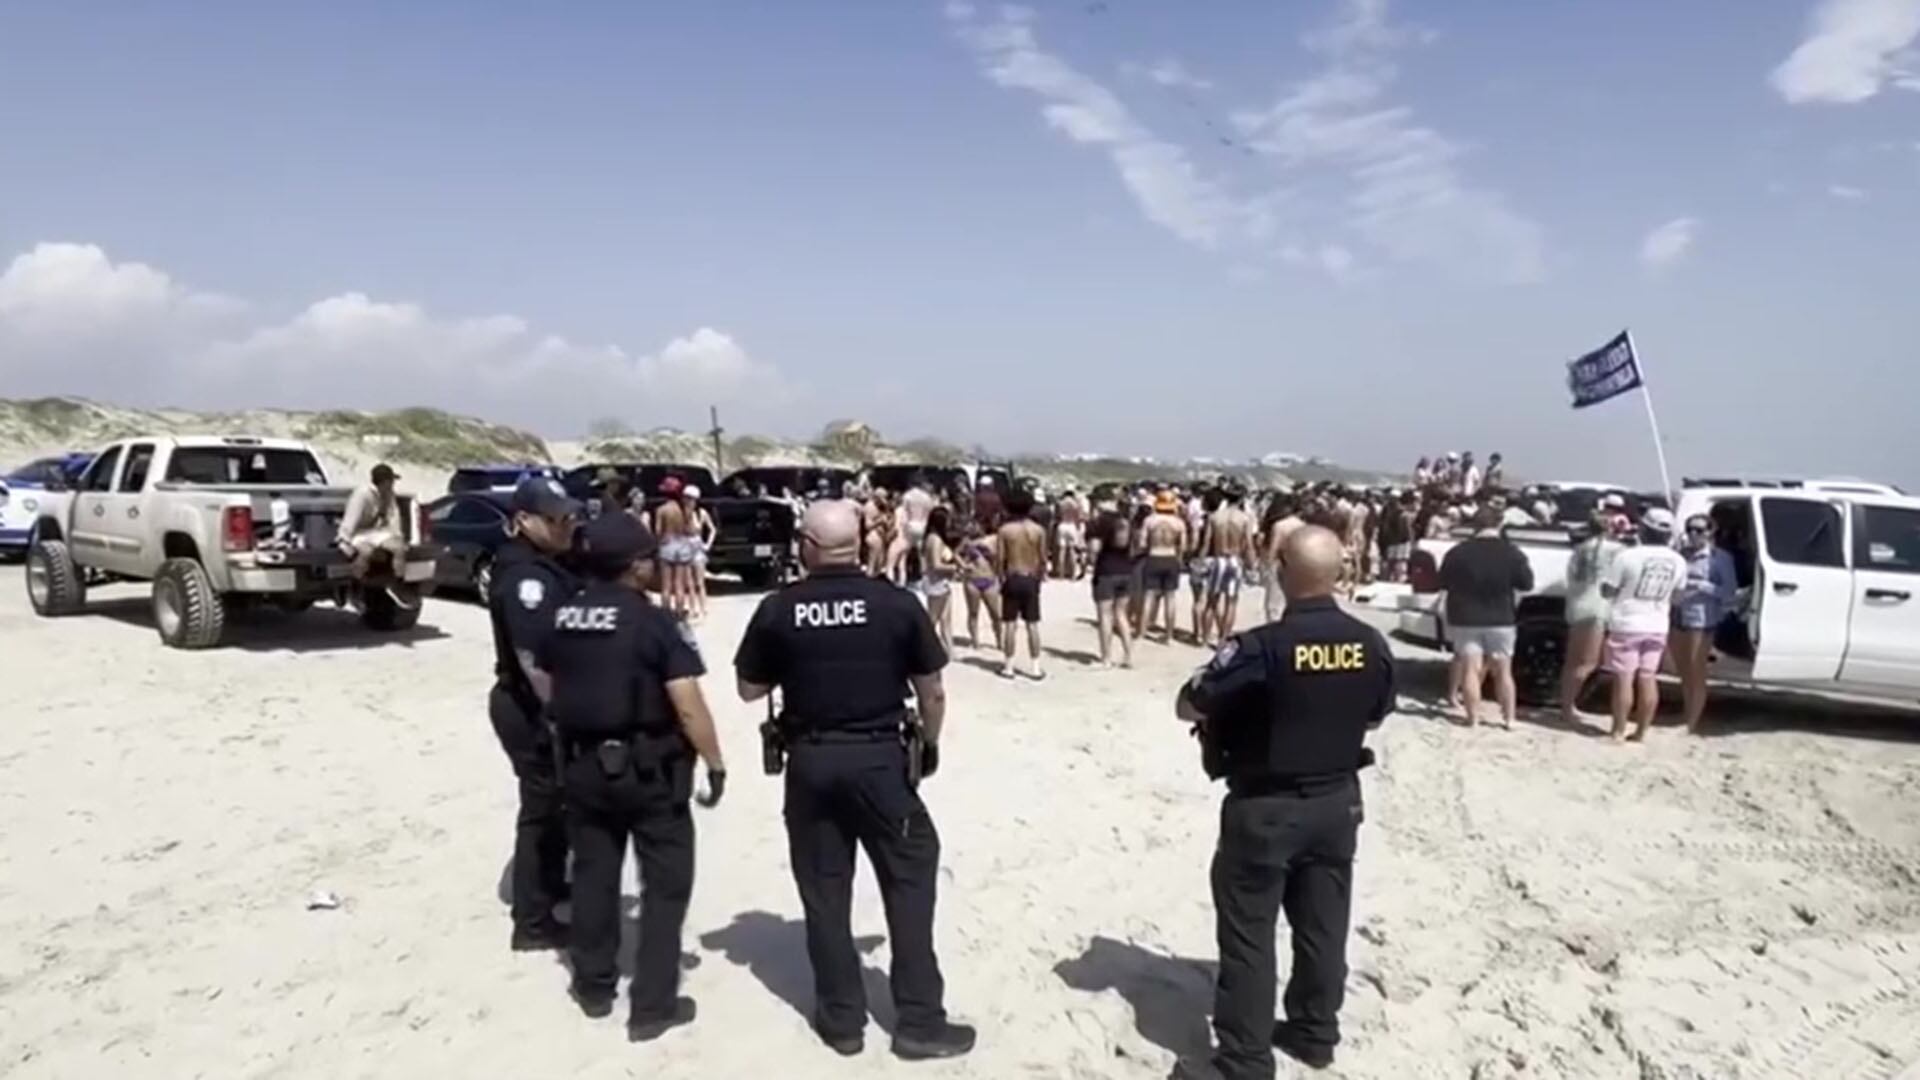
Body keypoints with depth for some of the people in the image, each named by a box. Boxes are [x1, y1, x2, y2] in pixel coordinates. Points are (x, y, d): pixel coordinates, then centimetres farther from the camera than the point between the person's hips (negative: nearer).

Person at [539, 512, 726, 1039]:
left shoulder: (563, 618, 2)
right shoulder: (656, 622, -16)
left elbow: (548, 690, 12)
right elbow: (688, 706, -20)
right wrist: (715, 763, -11)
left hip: (583, 763, 6)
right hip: (649, 767, -6)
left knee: (593, 873, 18)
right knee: (666, 881, 6)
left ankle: (594, 986, 31)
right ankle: (653, 1004, 9)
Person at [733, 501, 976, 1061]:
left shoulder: (777, 609, -6)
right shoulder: (896, 603, -8)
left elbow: (750, 689, 4)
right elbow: (932, 690, -3)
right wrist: (930, 742, 13)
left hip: (810, 760, 2)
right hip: (880, 756, -1)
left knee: (824, 890, 12)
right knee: (909, 879, 9)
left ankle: (841, 1019, 22)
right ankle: (920, 1020, 12)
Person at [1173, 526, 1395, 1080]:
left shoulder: (1262, 646, -23)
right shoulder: (1371, 645, -6)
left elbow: (1188, 706, -14)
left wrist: (1240, 709, 6)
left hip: (1266, 808, -6)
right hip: (1338, 801, 6)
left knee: (1247, 935, 5)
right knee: (1324, 925, 19)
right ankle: (1315, 1033, 35)